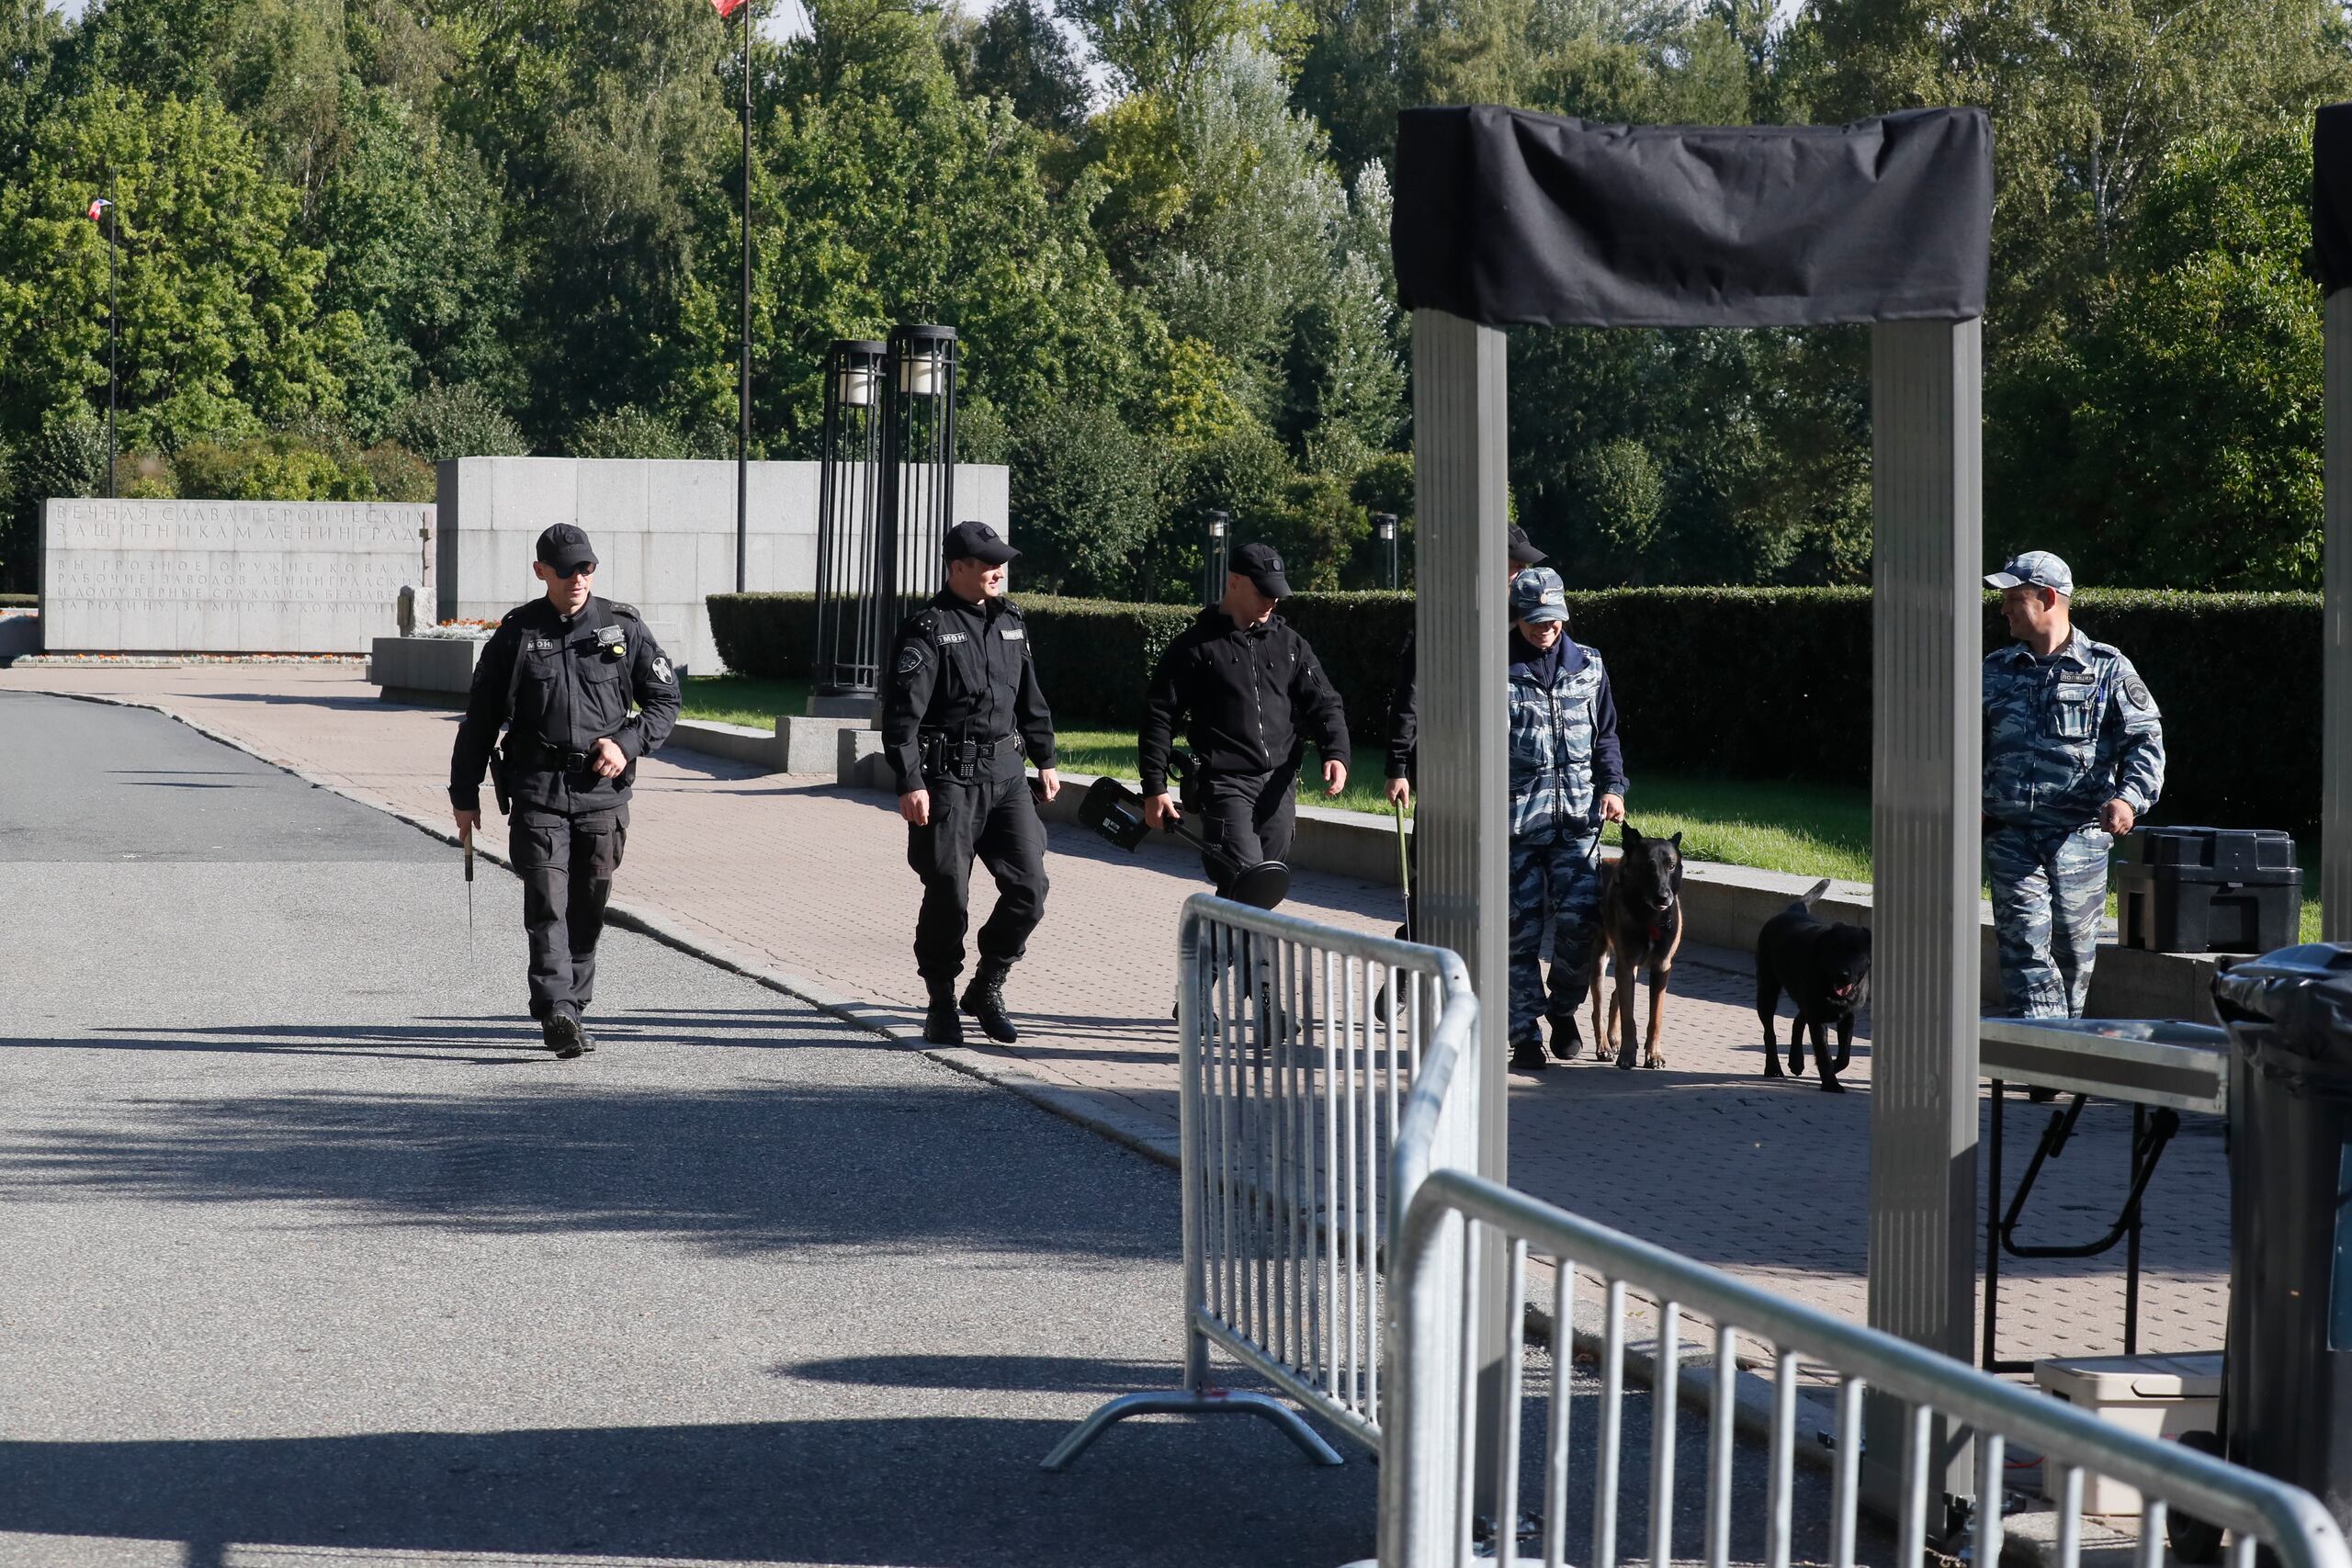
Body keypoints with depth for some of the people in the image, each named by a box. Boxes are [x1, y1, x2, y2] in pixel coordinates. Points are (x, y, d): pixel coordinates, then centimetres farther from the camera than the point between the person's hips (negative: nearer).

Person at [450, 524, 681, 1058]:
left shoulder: (623, 628, 5)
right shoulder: (516, 634, 4)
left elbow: (665, 699, 12)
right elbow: (480, 717, 11)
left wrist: (628, 743, -6)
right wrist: (464, 793, 11)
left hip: (602, 790, 2)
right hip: (537, 789, -1)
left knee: (588, 908, 6)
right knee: (547, 905, -12)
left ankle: (570, 1009, 18)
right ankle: (558, 1014, -20)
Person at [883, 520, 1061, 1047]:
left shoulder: (1010, 620, 13)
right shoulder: (929, 628, -8)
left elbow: (1030, 697, 23)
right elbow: (902, 712, -12)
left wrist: (1045, 760, 22)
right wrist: (910, 783, -18)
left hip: (1006, 772, 6)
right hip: (948, 779, -6)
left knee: (1029, 888, -2)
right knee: (948, 896, -2)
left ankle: (986, 988, 16)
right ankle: (941, 1004, 13)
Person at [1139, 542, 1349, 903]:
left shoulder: (1289, 643, 14)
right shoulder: (1195, 646, 0)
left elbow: (1323, 702, 13)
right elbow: (1158, 716, 1)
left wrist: (1335, 752, -8)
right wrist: (1154, 788, -5)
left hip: (1278, 788, 5)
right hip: (1225, 784, -5)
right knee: (1246, 884, -19)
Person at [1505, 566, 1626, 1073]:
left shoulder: (1588, 665, 11)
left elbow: (1606, 735, 19)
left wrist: (1612, 786, 5)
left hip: (1578, 817, 2)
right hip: (1517, 818, -2)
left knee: (1578, 918, -9)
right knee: (1522, 928, -2)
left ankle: (1564, 1008, 15)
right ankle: (1525, 1035, 5)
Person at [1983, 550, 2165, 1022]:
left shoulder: (2107, 670, 3)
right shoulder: (1995, 672, 13)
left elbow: (2145, 740, -3)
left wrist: (2129, 796, -20)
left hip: (2078, 835, -2)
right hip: (2009, 833, 2)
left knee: (2073, 948, 6)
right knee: (2024, 944, -9)